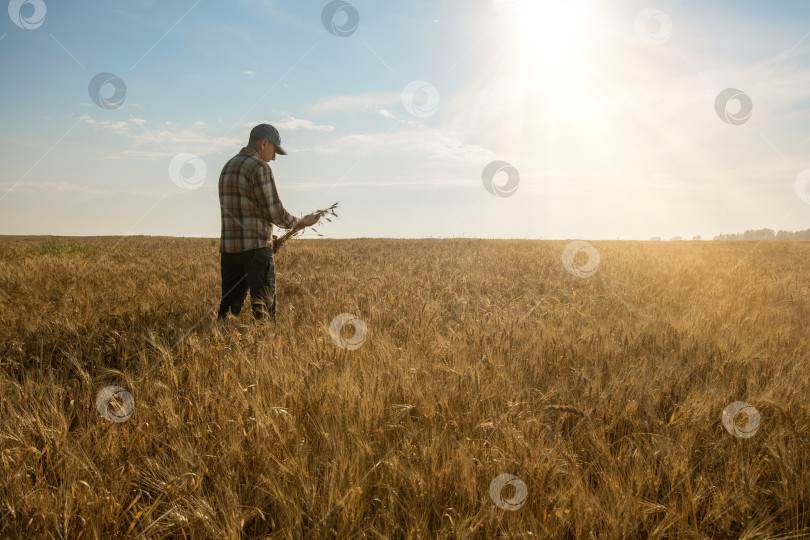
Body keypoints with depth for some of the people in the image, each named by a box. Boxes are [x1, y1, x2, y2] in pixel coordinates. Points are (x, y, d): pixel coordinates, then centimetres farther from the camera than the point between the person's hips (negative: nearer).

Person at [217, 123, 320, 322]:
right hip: (256, 247, -8)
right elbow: (275, 213, -11)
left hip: (228, 247, 8)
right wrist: (301, 222, 6)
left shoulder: (227, 167, 17)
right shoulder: (259, 168, -10)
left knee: (229, 304, 10)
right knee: (263, 307, 0)